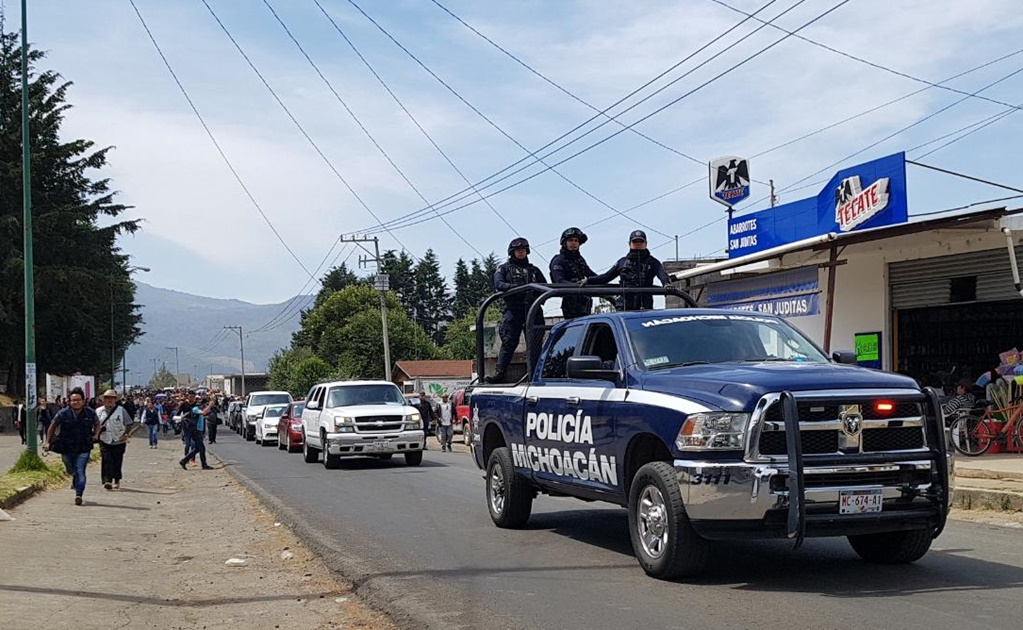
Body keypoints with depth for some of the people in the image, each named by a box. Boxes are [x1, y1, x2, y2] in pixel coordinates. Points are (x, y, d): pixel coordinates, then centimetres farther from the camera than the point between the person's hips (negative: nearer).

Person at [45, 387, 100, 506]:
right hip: (67, 448, 1)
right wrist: (48, 442, 6)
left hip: (84, 448, -1)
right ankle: (74, 478, 51)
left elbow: (97, 423, 19)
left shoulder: (90, 413, -3)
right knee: (70, 470, 17)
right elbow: (52, 427, 7)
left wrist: (96, 435, 5)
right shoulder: (63, 414, -7)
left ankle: (79, 495, -11)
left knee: (80, 471, -11)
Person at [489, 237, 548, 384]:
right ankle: (499, 373, -15)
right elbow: (498, 284, 0)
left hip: (533, 309, 3)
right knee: (508, 342, -11)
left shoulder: (534, 270, 27)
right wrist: (514, 287, -18)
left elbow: (545, 286, 16)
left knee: (534, 342, -4)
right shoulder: (505, 268, 18)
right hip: (513, 308, -3)